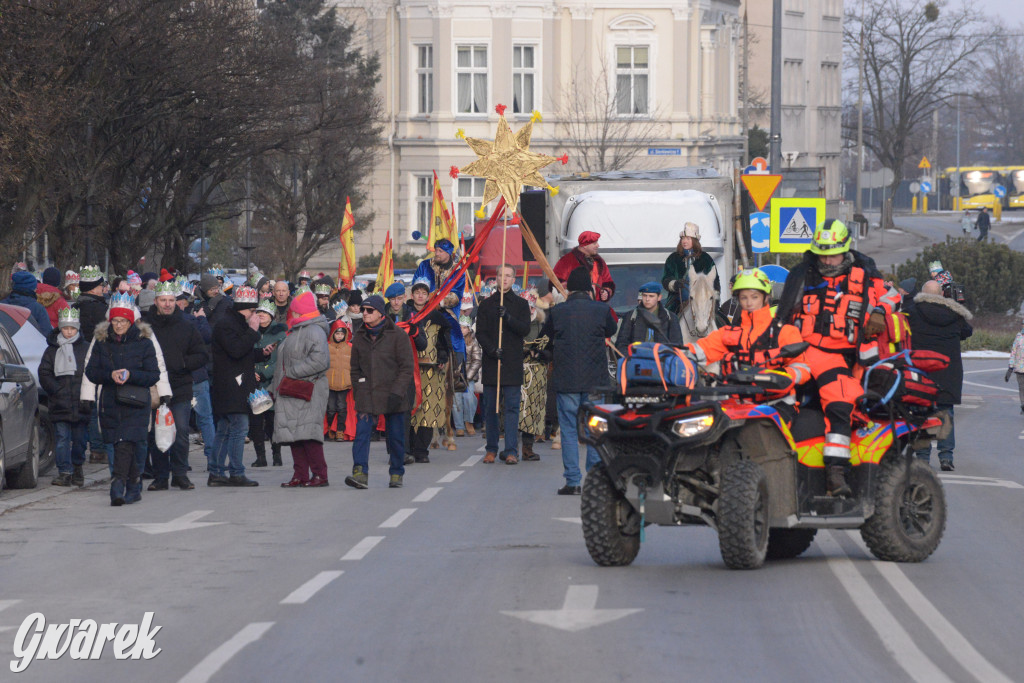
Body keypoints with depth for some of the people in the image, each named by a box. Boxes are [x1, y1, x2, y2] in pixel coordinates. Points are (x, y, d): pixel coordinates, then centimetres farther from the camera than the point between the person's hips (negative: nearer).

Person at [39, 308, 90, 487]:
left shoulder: (86, 349, 5)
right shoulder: (52, 350, 8)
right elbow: (44, 374, 5)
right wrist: (57, 391, -7)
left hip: (80, 404, 0)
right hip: (59, 404, 0)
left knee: (79, 439, 6)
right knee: (62, 437, -6)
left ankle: (77, 468, 24)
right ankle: (64, 472, -7)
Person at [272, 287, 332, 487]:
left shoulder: (314, 331, -10)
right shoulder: (294, 332, 22)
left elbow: (320, 360, -22)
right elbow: (284, 364, 29)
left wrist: (293, 372, -18)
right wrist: (276, 387, 23)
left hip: (308, 392, -10)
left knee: (308, 433, -14)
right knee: (293, 434, 6)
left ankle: (320, 474, -9)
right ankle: (300, 476, 8)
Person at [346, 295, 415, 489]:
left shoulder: (397, 335, -4)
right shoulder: (359, 337, 8)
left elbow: (407, 367, -5)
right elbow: (355, 368, 18)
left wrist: (397, 393, -14)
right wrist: (357, 391, 8)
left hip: (392, 396, -2)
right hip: (367, 396, 3)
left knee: (395, 436, 5)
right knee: (362, 432, -13)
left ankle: (396, 474, 19)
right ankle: (360, 473, -20)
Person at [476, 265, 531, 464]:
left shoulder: (521, 305, 10)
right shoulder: (486, 305, 11)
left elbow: (525, 329, -3)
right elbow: (480, 332, 4)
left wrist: (507, 317, -18)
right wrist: (492, 350, -13)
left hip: (513, 364, -1)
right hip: (491, 363, 1)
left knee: (512, 407, -6)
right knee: (490, 408, 3)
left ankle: (511, 451, -8)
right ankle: (491, 449, 11)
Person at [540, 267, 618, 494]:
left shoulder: (557, 312, -3)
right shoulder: (601, 310, -3)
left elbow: (545, 337, 11)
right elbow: (611, 331, 16)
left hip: (565, 379, -1)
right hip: (595, 379, 1)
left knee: (569, 430, 3)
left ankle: (573, 482, -1)